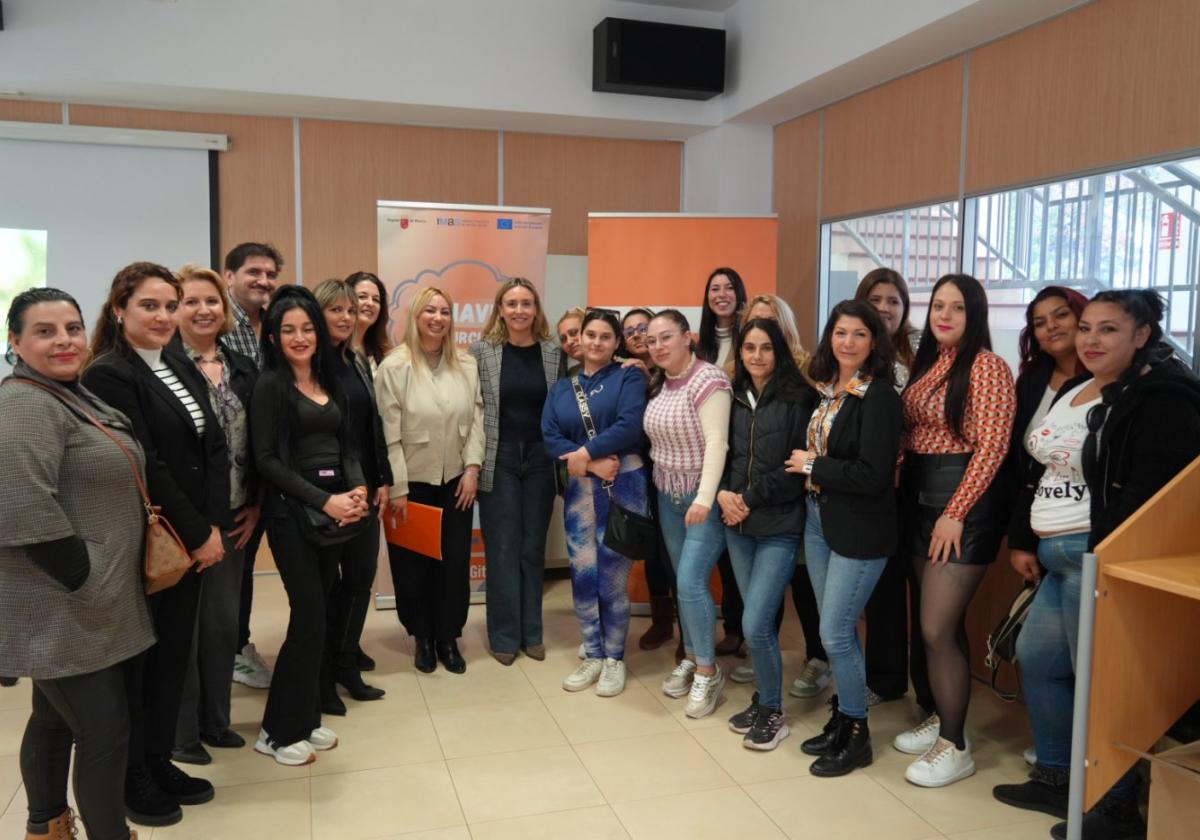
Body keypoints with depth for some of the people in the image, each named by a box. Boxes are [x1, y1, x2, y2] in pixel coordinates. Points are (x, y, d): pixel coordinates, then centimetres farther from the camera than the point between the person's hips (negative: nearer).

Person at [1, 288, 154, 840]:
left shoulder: (72, 396, 13)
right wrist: (88, 583, -21)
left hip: (76, 606, 9)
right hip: (63, 608, -9)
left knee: (56, 719, 20)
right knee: (105, 730, -2)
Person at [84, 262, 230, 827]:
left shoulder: (182, 366, 9)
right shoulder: (107, 376, -14)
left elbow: (214, 448, 5)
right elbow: (144, 468, -20)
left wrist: (215, 527, -5)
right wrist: (196, 535, -15)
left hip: (190, 540, 7)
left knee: (174, 653, 15)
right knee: (134, 660, 9)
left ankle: (158, 760, 32)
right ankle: (131, 778, 26)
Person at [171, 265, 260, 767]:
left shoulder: (243, 368, 7)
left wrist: (255, 505, 5)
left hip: (232, 516, 6)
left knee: (224, 621, 15)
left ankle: (214, 720, 31)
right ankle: (180, 731, 23)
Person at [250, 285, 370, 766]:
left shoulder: (330, 381, 12)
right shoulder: (270, 384, -7)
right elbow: (266, 459, -12)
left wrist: (357, 489, -7)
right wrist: (324, 499, -18)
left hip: (335, 505, 6)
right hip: (291, 509, -6)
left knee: (320, 614, 10)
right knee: (309, 616, -6)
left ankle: (306, 718, 23)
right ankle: (278, 730, 9)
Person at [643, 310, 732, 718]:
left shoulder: (708, 380, -16)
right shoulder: (658, 383, 7)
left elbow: (716, 441, -24)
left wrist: (705, 498, -30)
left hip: (704, 495, -7)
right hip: (668, 494, 7)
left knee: (691, 583, -10)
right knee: (683, 582, 13)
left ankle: (708, 671, 6)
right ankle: (691, 658, 27)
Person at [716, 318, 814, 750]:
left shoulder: (798, 398, -7)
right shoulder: (734, 398, 8)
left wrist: (750, 498, -12)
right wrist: (723, 493, -6)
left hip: (779, 527, -5)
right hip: (737, 526, 5)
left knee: (755, 624, -8)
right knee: (757, 621, 12)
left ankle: (773, 712, 12)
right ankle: (763, 700, 29)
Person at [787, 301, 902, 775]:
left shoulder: (880, 397, -15)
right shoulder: (825, 389, 7)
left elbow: (872, 476, -20)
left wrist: (812, 466, -12)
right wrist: (807, 467, -3)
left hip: (860, 530, -7)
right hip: (818, 518, 7)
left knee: (836, 634, -1)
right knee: (835, 630, 16)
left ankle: (857, 736, 17)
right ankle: (842, 718, 32)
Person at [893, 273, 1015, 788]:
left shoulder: (987, 366, -10)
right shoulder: (926, 364, 13)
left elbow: (992, 447, -16)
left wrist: (955, 513, -18)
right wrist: (903, 491, 3)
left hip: (963, 503, -7)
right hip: (920, 500, 7)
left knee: (936, 629, -7)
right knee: (942, 624, 16)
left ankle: (955, 747, 7)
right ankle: (941, 717, 30)